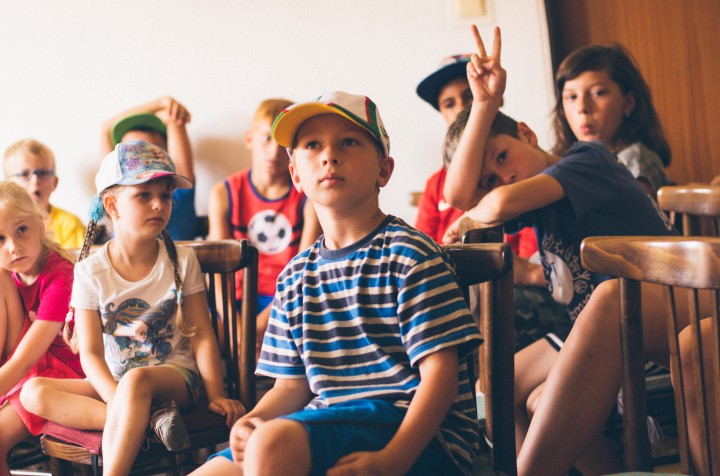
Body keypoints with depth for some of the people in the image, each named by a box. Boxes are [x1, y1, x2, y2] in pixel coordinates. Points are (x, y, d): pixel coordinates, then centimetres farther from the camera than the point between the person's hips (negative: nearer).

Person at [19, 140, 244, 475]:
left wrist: (216, 394, -14)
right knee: (34, 392, -23)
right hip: (111, 382, 3)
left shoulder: (181, 261, -1)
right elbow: (90, 353, -7)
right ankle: (150, 418, -33)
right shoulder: (91, 272, -2)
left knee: (137, 379, -39)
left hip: (175, 374, -3)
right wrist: (120, 401, -25)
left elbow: (202, 335, -1)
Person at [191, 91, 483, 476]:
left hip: (415, 436, -6)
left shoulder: (410, 255, -5)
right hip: (326, 425, 6)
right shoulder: (296, 277, 15)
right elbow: (292, 385, 16)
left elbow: (440, 370, -12)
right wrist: (254, 419, -7)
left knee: (274, 443, -31)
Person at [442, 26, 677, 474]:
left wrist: (470, 220, -3)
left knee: (546, 401, -28)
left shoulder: (588, 157, -11)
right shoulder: (538, 201, 8)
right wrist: (485, 103, -14)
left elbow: (502, 204, -26)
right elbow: (459, 194, -10)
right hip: (596, 331, 9)